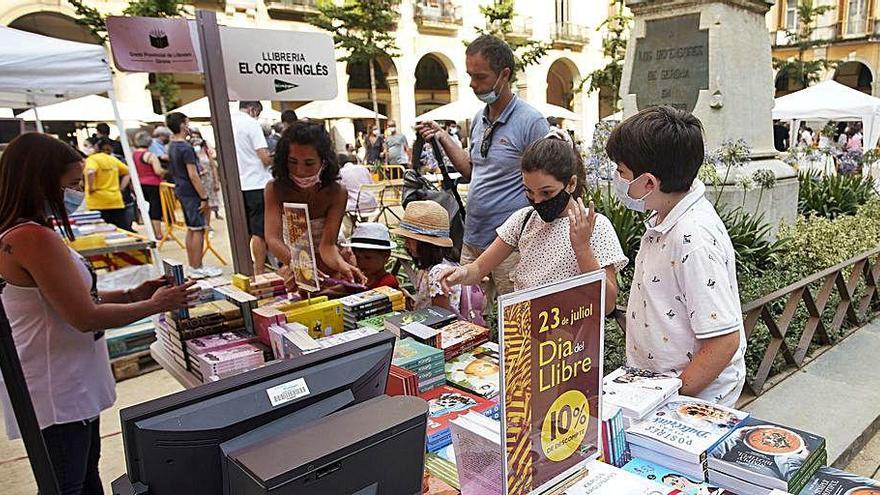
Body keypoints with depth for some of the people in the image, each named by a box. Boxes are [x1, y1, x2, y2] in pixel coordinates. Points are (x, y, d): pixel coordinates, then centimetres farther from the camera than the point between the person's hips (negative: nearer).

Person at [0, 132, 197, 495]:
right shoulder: (34, 238, -25)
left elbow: (71, 299, 11)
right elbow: (86, 317, -22)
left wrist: (132, 295, 5)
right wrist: (155, 305, -11)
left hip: (69, 385, 9)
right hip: (56, 395, -9)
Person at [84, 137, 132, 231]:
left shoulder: (93, 159, -6)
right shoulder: (113, 159, 12)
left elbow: (90, 173, -25)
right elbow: (128, 172, 18)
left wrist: (91, 188, -12)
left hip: (99, 203, -5)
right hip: (116, 201, 5)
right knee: (125, 230, 6)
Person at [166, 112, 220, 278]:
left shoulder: (172, 146, 12)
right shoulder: (186, 148, -17)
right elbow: (193, 175, -21)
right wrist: (204, 198, -19)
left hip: (181, 191, 10)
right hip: (191, 192, -10)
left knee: (191, 229, 14)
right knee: (198, 230, -4)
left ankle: (192, 266, 20)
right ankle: (197, 268, -1)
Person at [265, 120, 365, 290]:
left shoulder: (336, 193, -17)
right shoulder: (275, 190, -14)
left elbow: (327, 244, -22)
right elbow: (273, 238, -27)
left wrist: (340, 264, -46)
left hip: (326, 265, 0)